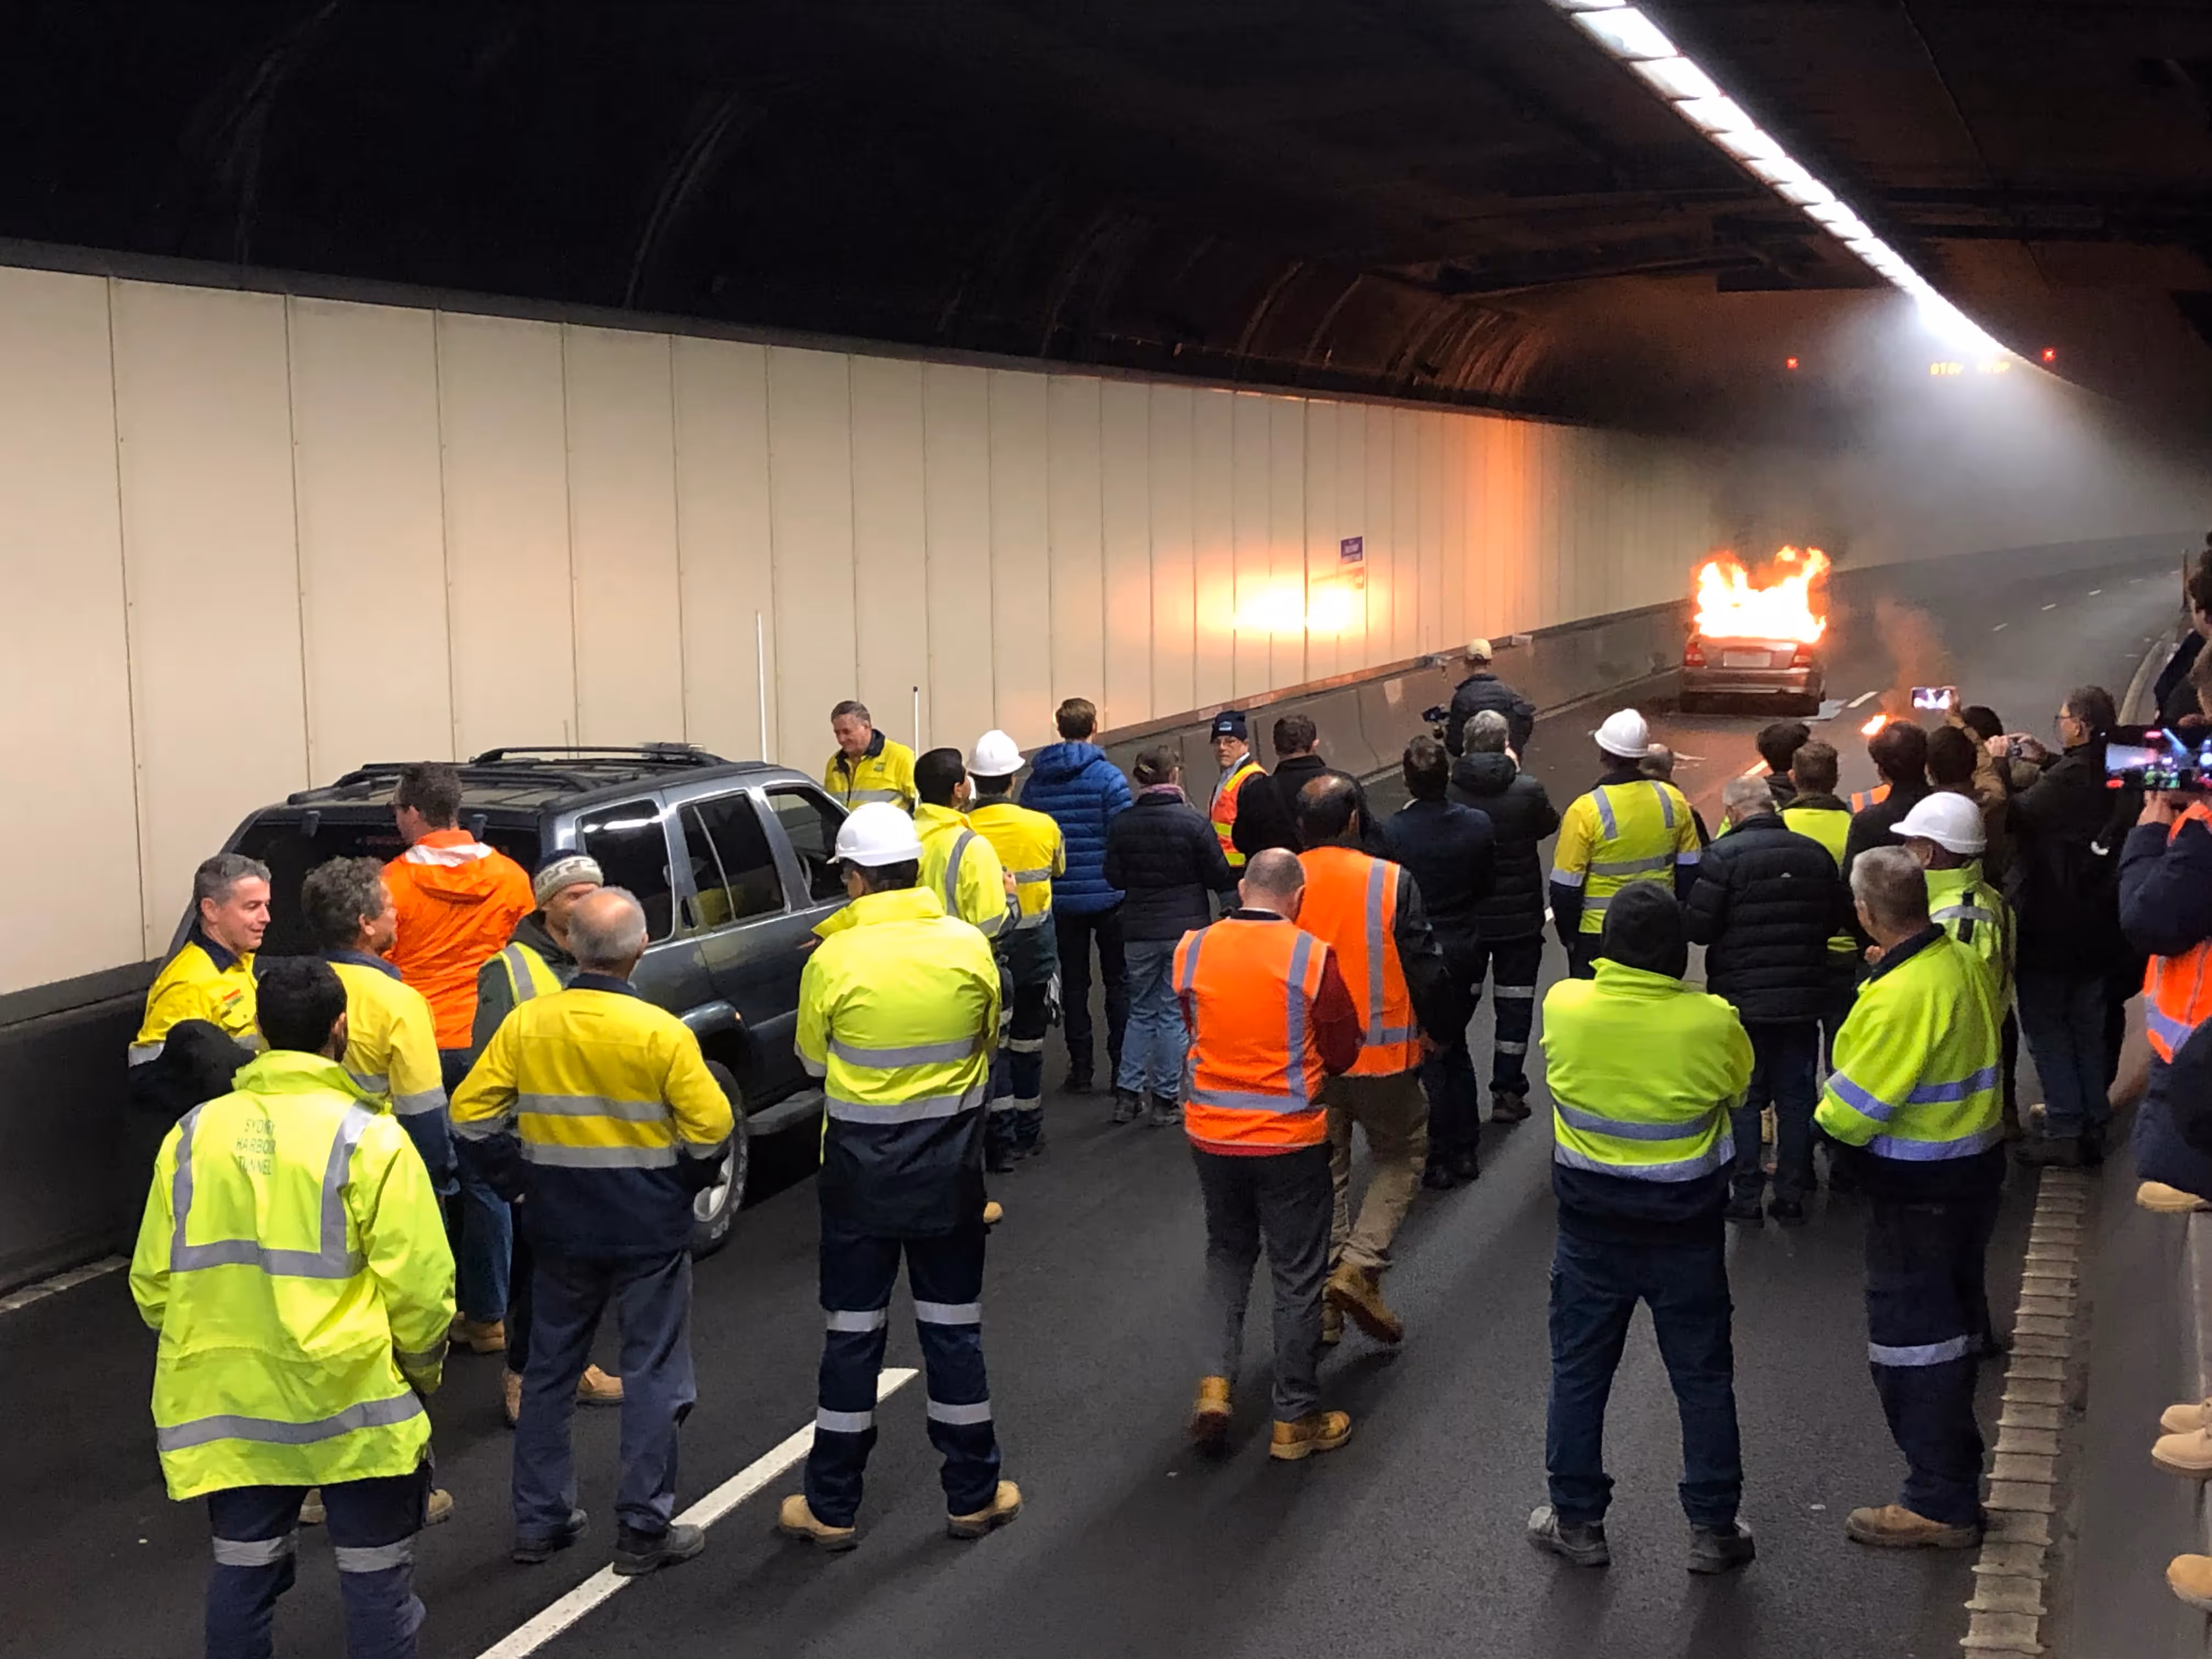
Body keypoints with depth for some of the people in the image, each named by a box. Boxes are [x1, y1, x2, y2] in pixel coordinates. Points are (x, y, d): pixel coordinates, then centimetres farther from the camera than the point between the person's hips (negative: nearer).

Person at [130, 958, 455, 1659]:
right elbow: (419, 1285, -14)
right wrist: (423, 1370, 5)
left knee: (243, 1573, 17)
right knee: (376, 1575, 9)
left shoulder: (193, 1135, -1)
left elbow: (152, 1282, 4)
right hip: (350, 1398, -4)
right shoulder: (368, 1137, -13)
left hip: (227, 1404, 4)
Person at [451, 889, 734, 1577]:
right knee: (652, 1376, 8)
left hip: (559, 1229, 4)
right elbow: (711, 1131, -14)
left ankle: (539, 1520, 25)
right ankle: (644, 1530, 11)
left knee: (550, 1371, 18)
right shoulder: (661, 1032, -15)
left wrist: (517, 1181, 7)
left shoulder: (526, 1023, -5)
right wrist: (686, 1184, 4)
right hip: (650, 1231, -3)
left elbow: (472, 1112, -2)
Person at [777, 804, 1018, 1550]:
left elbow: (813, 1061, 0)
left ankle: (832, 1506, 17)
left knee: (853, 1334, 8)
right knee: (953, 1328, 12)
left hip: (861, 1167, -2)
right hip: (951, 1166, 2)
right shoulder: (970, 947, -8)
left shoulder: (833, 960, -15)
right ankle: (974, 1495, 21)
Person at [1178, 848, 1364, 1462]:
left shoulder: (1192, 950, -6)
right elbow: (1343, 1053, -5)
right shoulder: (1312, 957, -15)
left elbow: (1195, 1030, 7)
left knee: (1227, 1253, 24)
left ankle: (1214, 1385, 11)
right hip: (1289, 1137, -3)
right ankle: (1295, 1421, 19)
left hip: (1210, 1133, 3)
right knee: (1297, 1276, 10)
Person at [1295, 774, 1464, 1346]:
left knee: (1322, 1170, 16)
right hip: (1382, 1055, -3)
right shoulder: (1392, 882, -12)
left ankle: (1322, 1295, 17)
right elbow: (1426, 970, -9)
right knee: (1401, 1155, 16)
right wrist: (1441, 1027, 9)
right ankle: (1359, 1267, -2)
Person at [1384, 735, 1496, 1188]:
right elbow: (1486, 888, 1)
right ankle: (1465, 1150, 26)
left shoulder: (1392, 832, -19)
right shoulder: (1478, 824, -9)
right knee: (1456, 1048, 20)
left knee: (1428, 1055, 7)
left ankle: (1440, 1159, 11)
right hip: (1466, 952, 4)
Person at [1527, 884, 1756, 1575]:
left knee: (1579, 1373, 15)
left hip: (1591, 1226, 1)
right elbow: (1738, 1089, 0)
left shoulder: (1563, 1006, -16)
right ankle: (1714, 1529, 22)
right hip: (1686, 1228, -1)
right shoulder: (1712, 1022, -19)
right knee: (1703, 1377, 14)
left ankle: (1578, 1522, 23)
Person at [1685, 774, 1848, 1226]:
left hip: (1741, 1000, -4)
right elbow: (1835, 920, 10)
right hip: (1803, 998, 4)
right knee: (1796, 1098, 13)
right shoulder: (1815, 853, 1)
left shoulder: (1725, 855, -14)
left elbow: (1697, 927, -15)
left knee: (1742, 1099, 8)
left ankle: (1746, 1197, 10)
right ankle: (1791, 1197, 18)